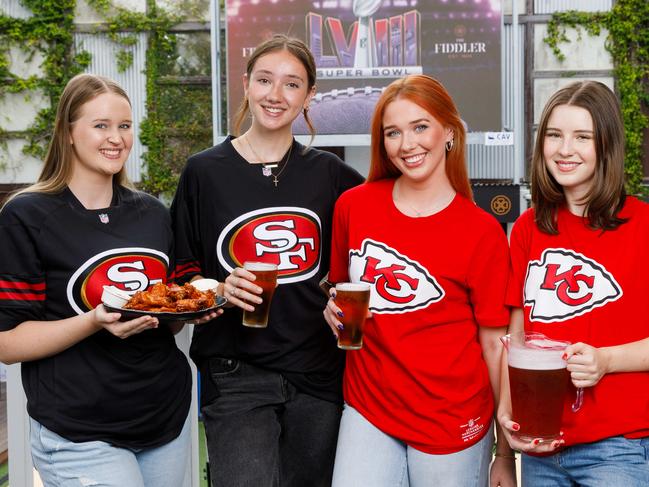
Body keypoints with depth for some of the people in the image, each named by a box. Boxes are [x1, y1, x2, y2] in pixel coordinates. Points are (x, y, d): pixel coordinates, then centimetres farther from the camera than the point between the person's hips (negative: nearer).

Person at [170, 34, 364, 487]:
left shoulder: (329, 174, 4)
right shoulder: (204, 172, 0)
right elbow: (180, 274, 5)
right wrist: (221, 289, -16)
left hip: (319, 373, 3)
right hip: (236, 376, -2)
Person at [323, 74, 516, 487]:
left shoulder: (482, 232, -8)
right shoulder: (354, 206, 0)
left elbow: (495, 345, -5)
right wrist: (335, 310, -6)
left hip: (453, 424, -2)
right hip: (367, 413, 3)